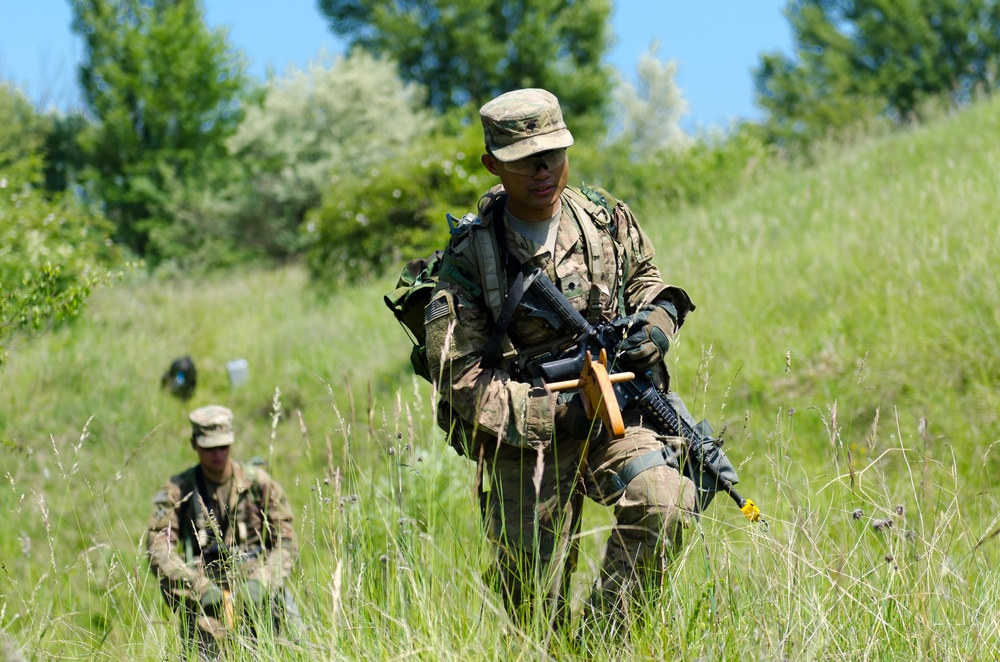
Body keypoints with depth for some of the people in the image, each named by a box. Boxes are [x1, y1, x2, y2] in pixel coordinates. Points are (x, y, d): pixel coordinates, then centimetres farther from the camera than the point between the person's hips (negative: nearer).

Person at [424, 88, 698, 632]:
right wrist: (554, 413, -20)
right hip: (527, 433, -2)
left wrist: (657, 321, -4)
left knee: (664, 504, -29)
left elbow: (645, 280, 20)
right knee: (532, 609, 0)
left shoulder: (605, 217, 1)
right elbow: (459, 379, -11)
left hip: (617, 411, 2)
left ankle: (605, 631, -10)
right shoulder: (469, 259, -8)